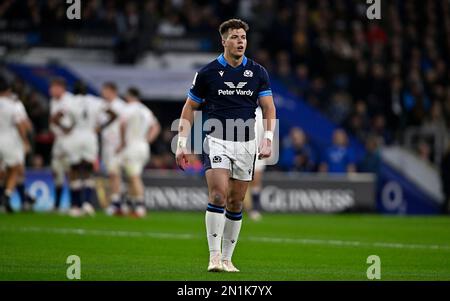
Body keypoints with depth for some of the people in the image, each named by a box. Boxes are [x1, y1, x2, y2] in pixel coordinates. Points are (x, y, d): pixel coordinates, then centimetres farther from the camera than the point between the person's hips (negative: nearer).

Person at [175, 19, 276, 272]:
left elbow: (269, 108, 5)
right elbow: (190, 108, 6)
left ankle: (227, 258, 16)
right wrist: (182, 143, -1)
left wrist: (268, 138, -11)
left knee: (236, 203, 6)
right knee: (218, 195, -19)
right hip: (217, 141, -3)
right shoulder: (208, 72, -1)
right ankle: (214, 256, -16)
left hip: (246, 144, 3)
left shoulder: (258, 73, 5)